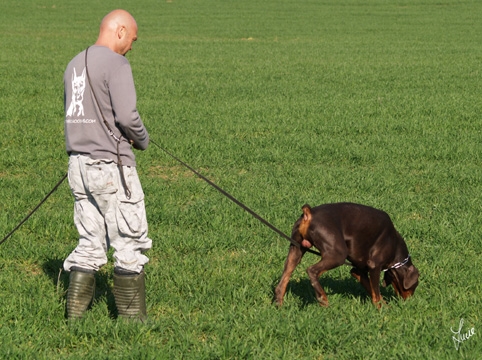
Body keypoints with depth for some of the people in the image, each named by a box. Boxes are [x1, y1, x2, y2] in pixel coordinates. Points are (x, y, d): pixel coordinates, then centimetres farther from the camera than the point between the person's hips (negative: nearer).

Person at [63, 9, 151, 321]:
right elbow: (126, 115, -20)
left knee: (90, 243, 13)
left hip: (79, 163, 8)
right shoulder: (116, 64, -12)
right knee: (130, 242, 1)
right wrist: (142, 140, 0)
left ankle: (76, 314, 12)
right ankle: (133, 317, 6)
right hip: (111, 165, -8)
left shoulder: (75, 64, 13)